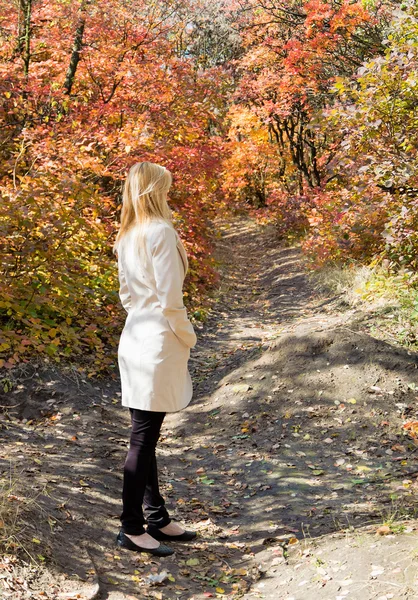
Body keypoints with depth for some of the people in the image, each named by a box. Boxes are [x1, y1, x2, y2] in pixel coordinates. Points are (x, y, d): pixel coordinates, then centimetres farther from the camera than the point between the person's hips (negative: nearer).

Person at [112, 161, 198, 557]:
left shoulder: (127, 236, 12)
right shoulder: (160, 231, -15)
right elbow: (170, 299, -18)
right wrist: (187, 336, -4)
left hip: (136, 338, 9)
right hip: (157, 345, -9)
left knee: (145, 436, 14)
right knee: (143, 439, -2)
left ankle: (156, 518, 26)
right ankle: (131, 528, 8)